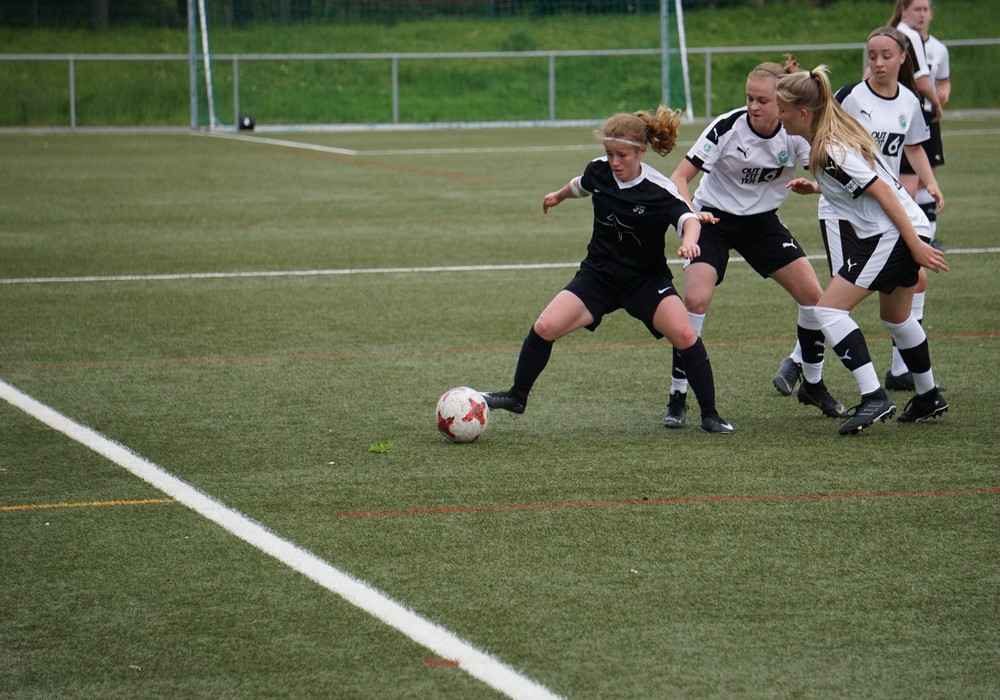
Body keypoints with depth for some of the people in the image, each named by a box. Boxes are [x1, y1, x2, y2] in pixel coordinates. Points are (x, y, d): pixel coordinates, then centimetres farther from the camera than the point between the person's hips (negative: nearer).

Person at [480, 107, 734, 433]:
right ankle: (517, 397, 10)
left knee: (684, 333, -25)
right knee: (545, 327, -13)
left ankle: (709, 414, -8)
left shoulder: (658, 190, -21)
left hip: (646, 280, -3)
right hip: (598, 276, 3)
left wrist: (689, 240, -60)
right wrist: (558, 196, 39)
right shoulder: (599, 170, -7)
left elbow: (688, 218, -37)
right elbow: (581, 185, 18)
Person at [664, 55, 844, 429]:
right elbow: (679, 177, -19)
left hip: (762, 222, 3)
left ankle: (813, 385, 16)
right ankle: (678, 397, -10)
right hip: (714, 219, -3)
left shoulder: (796, 133, -13)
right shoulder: (727, 127, -21)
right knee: (696, 299, -23)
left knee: (812, 293, -6)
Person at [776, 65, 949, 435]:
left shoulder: (830, 151, -18)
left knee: (829, 309, -12)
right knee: (895, 315, 28)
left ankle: (874, 397, -19)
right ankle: (929, 397, 43)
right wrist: (816, 188, 13)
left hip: (891, 235, -10)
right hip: (905, 232, 10)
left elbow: (881, 189, -21)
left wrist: (916, 245, -21)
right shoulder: (838, 132, 11)